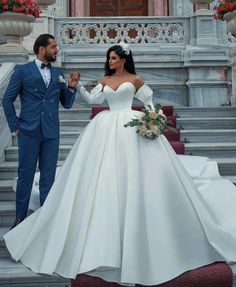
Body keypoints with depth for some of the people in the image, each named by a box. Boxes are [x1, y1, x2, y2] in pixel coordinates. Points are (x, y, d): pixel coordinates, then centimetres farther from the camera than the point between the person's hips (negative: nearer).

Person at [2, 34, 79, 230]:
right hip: (29, 132, -3)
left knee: (48, 176, 8)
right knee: (25, 175, 4)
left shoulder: (58, 74, 11)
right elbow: (8, 99, 2)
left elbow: (67, 104, 12)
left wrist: (72, 88, -5)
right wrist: (15, 126, -3)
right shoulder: (23, 71, 0)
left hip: (51, 133, 3)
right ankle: (20, 217, 15)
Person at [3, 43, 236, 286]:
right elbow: (93, 99, 6)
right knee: (104, 173, 0)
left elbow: (149, 101, 8)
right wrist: (79, 87, -7)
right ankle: (105, 226, 10)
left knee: (131, 173, -6)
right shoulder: (105, 80, 14)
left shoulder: (135, 80, 5)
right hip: (107, 128, 4)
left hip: (130, 128, -3)